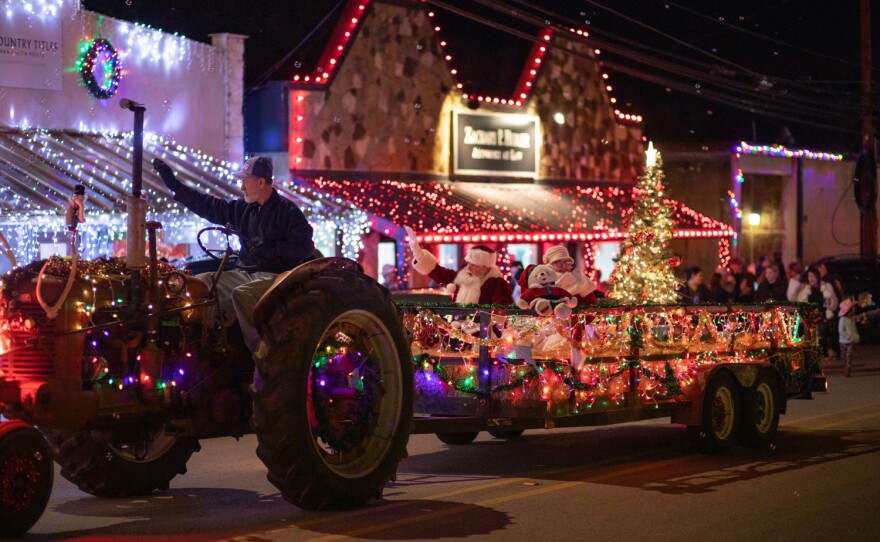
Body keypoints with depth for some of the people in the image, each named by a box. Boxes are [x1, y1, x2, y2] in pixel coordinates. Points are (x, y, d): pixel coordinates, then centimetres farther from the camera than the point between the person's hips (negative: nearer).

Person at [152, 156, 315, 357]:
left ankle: (263, 354, -29)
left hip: (276, 276, -8)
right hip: (245, 273, 8)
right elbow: (207, 205, 17)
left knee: (241, 294, -35)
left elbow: (305, 246, -14)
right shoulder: (242, 209, 13)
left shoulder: (287, 211, -6)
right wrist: (174, 184, 14)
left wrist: (272, 249, -25)